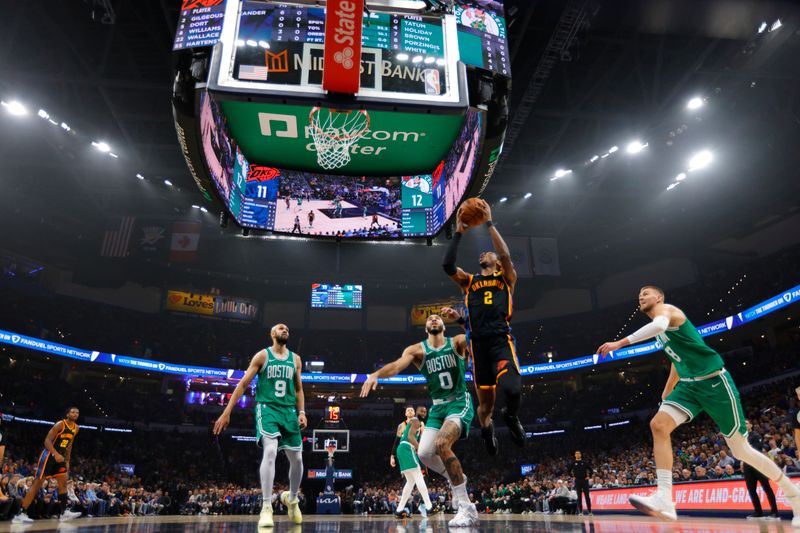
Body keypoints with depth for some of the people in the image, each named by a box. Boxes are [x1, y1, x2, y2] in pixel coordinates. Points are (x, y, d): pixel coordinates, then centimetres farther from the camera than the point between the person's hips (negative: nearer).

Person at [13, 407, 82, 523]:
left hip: (60, 456, 7)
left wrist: (67, 461, 15)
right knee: (37, 484, -8)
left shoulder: (76, 428, 6)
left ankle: (64, 512, 1)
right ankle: (21, 514, -3)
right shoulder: (60, 424, -17)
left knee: (63, 482, 0)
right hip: (49, 455, -7)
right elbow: (47, 441, -22)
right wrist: (56, 454, -35)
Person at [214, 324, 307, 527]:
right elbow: (243, 384, -1)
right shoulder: (262, 355, 0)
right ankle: (266, 507, -18)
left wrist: (302, 412, 4)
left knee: (297, 459, 4)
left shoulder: (295, 359, 11)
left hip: (289, 410, 4)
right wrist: (227, 412, -6)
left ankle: (292, 498, 31)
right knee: (270, 451, -25)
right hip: (267, 408, -4)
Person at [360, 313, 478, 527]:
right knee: (424, 453, -5)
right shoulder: (417, 350, -1)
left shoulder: (457, 342, -4)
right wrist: (375, 374, -39)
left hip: (460, 403, -5)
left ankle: (467, 507, -19)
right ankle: (457, 479, 26)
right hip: (437, 407, 5)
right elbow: (397, 365, -19)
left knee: (442, 444, -27)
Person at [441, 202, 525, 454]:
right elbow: (448, 265, 3)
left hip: (501, 341, -2)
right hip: (478, 344, 2)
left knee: (512, 389, -27)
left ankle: (511, 416, 9)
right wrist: (458, 232, 6)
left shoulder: (506, 277, 16)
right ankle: (487, 432, 40)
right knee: (485, 403, 6)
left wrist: (489, 223, 0)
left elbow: (505, 254, -4)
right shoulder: (468, 281, 21)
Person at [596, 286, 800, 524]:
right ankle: (664, 499, -20)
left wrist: (620, 343, -36)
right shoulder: (660, 328, 18)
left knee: (741, 450, 2)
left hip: (714, 380, -8)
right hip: (689, 385, 8)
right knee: (659, 425, -15)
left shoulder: (666, 309, -9)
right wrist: (665, 396, 30)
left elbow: (659, 325, -36)